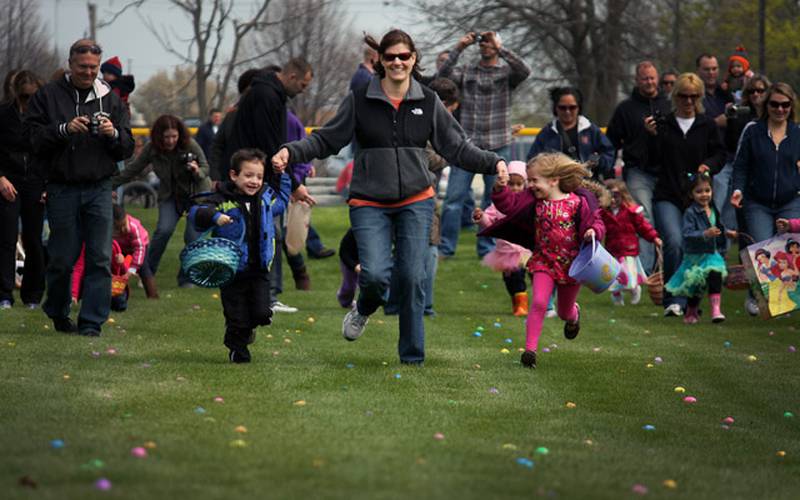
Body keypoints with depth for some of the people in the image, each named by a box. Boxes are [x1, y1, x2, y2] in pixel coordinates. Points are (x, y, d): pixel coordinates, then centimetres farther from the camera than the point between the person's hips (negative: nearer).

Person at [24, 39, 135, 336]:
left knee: (100, 257, -5)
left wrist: (114, 134, -12)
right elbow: (32, 136, -5)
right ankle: (58, 313, 24)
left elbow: (127, 148, 9)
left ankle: (92, 321, -1)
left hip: (99, 189, 2)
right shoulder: (48, 96, 4)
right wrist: (64, 129, -18)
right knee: (62, 258, 3)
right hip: (62, 189, -2)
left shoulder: (111, 100, 11)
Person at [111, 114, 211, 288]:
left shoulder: (191, 146, -19)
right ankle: (146, 273, -6)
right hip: (170, 195, 1)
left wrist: (197, 172, -32)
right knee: (164, 230, -20)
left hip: (197, 193, -1)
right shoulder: (151, 149, -13)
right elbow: (132, 170, -2)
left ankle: (186, 279, 2)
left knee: (193, 237, -13)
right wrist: (110, 184, -6)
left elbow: (205, 168, -8)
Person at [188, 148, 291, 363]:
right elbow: (195, 213, -18)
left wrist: (282, 177, 20)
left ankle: (248, 327, 26)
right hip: (232, 271, -3)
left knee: (262, 313, -7)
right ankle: (237, 348, 26)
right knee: (237, 319, 2)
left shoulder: (266, 197, 6)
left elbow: (281, 201, 29)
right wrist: (214, 216, -35)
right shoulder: (223, 200, -11)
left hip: (259, 269, 4)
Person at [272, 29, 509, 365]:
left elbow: (457, 147, 8)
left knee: (413, 277, -4)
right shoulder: (360, 101, -1)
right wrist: (291, 152, -11)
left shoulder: (428, 102, 5)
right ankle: (364, 309, 22)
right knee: (375, 274, -16)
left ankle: (413, 357, 10)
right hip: (370, 204, -1)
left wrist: (492, 163, -5)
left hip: (416, 202, 1)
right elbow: (327, 139, 4)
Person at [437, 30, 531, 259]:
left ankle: (487, 249, 14)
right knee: (454, 196, -4)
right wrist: (459, 48, -14)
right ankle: (446, 247, 2)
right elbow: (442, 76, -7)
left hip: (498, 146, 0)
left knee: (493, 199, 6)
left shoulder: (506, 73, 5)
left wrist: (500, 48, -18)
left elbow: (525, 71, -15)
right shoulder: (466, 71, 9)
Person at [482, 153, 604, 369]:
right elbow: (509, 204, -9)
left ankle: (573, 314, 57)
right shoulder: (533, 200, -5)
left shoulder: (578, 203, -14)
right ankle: (530, 349, -14)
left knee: (564, 311, 18)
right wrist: (501, 189, -26)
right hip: (543, 262, 1)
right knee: (539, 303, -18)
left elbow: (595, 221, -9)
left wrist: (593, 232, -30)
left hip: (571, 264, -1)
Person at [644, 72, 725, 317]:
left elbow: (720, 154, 12)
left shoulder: (707, 125, 9)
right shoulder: (663, 124, 5)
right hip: (668, 197, -2)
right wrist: (652, 136, -10)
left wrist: (709, 165, -8)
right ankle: (674, 301, -18)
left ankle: (687, 301, 20)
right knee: (674, 242, -22)